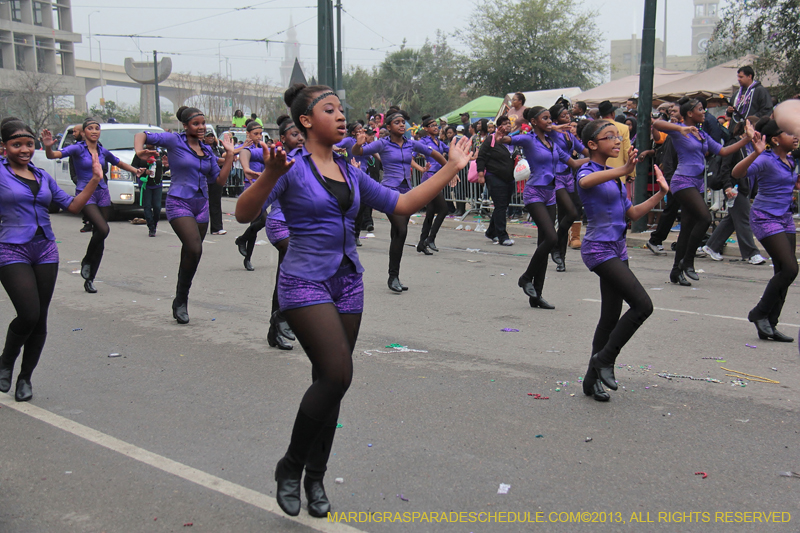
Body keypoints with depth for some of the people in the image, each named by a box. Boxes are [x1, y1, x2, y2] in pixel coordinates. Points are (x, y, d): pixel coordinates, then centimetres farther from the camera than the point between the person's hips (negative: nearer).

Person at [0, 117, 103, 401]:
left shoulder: (42, 176, 13)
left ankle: (25, 378, 21)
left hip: (45, 251, 5)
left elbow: (72, 205, 13)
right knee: (29, 315, -14)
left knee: (40, 319, 5)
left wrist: (95, 180, 5)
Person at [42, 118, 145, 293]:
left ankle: (89, 280, 10)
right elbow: (54, 155, -18)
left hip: (102, 194, 5)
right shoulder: (78, 149, -4)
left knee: (99, 236, 2)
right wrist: (48, 147, -40)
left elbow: (119, 163, 28)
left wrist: (135, 170, 12)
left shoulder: (103, 151, 11)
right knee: (103, 229, -26)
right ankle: (86, 261, 0)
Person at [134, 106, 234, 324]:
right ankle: (181, 301, -6)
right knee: (194, 249, -22)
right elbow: (142, 135, -3)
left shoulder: (207, 150, 13)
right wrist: (139, 151, -24)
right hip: (179, 203, -6)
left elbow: (220, 179, 12)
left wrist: (229, 154, 7)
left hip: (201, 205, 6)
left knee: (190, 255, 8)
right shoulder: (174, 141, -2)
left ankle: (180, 303, 23)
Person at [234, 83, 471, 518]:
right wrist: (269, 176, -34)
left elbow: (402, 204, 11)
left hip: (347, 284, 6)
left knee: (330, 382, 9)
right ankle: (291, 466, 3)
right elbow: (243, 214, -17)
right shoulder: (292, 168, -7)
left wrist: (450, 169, 9)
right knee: (337, 373, -19)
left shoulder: (350, 173, 12)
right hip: (305, 282, -6)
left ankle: (315, 477, 25)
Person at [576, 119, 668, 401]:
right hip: (599, 249, -9)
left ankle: (593, 380, 19)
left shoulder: (613, 176, 17)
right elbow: (585, 182, -37)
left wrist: (661, 193, 9)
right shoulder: (588, 171, -9)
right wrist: (623, 170, -46)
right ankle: (604, 359, -2)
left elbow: (633, 213, 17)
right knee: (642, 305, -16)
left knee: (611, 317, 10)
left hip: (617, 250, 9)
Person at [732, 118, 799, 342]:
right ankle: (759, 314, 1)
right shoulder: (766, 160, -13)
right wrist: (756, 153, -42)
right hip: (765, 218, -8)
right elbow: (736, 173, -31)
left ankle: (770, 325, 11)